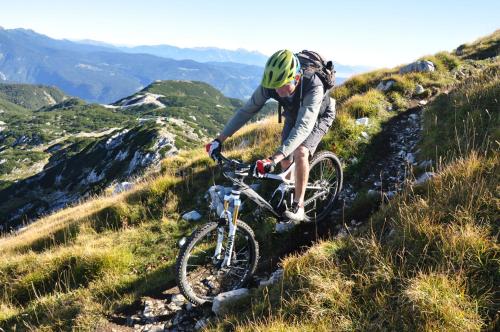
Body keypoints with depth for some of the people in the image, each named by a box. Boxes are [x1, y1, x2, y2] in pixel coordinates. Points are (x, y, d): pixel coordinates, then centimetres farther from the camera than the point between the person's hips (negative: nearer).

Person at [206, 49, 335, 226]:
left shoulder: (313, 87, -45)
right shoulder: (269, 85, -31)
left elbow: (303, 127, -52)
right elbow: (247, 110, -23)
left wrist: (273, 159, -61)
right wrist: (219, 139, -28)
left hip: (319, 116, -4)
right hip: (293, 115, 5)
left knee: (300, 152, -28)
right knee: (285, 162, 0)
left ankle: (298, 206, -14)